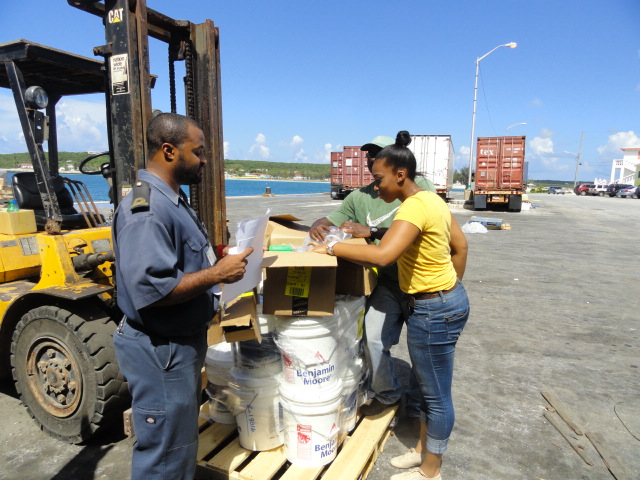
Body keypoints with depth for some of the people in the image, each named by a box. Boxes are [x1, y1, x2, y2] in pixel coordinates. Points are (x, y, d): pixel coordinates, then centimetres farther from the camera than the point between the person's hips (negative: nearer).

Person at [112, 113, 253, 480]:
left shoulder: (172, 199, 9)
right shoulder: (146, 209, -25)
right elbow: (151, 291, -30)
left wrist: (218, 259, 6)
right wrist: (217, 274, -24)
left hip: (183, 342, 10)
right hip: (160, 352, -10)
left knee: (181, 442, 28)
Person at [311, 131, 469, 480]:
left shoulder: (414, 207, -24)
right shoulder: (432, 199, 7)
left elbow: (381, 255, -37)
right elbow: (460, 246, 15)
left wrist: (332, 248, -26)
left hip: (434, 311, -10)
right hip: (447, 299, 10)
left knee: (436, 395, 9)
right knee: (428, 385, 23)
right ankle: (423, 450, 43)